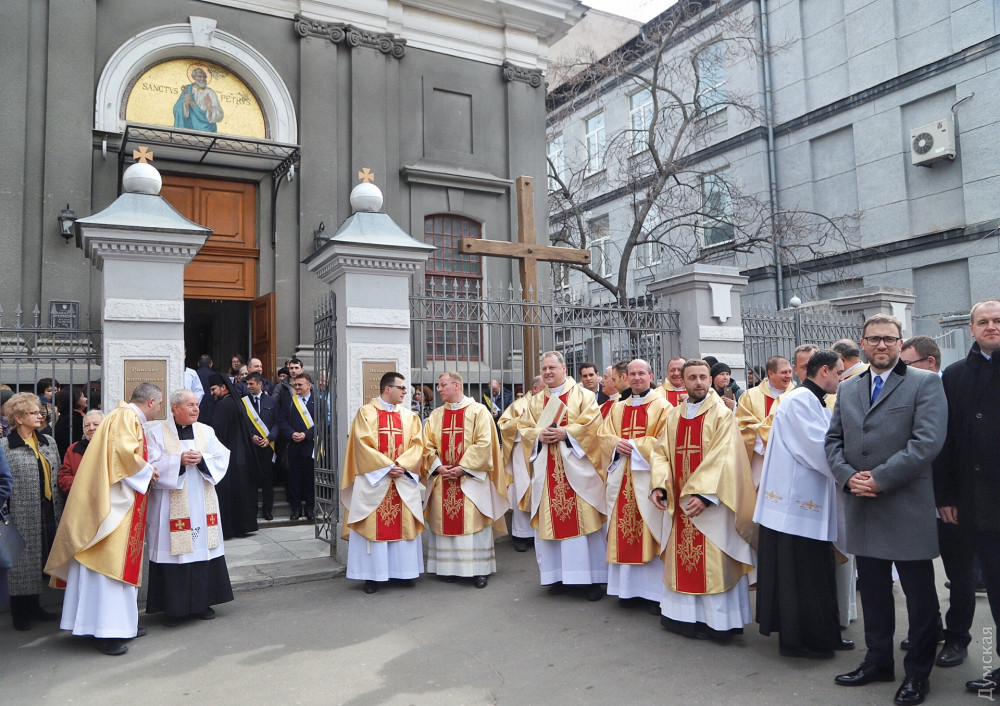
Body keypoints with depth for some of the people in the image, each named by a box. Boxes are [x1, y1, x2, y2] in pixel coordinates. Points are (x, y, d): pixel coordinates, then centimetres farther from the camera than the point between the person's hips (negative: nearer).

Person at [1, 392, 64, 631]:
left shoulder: (49, 442, 9)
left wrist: (59, 509, 9)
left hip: (48, 513, 5)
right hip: (22, 515, -5)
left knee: (40, 559, 13)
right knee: (22, 560, 4)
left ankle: (34, 606, 28)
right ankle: (20, 613, 18)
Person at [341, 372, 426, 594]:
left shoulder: (409, 416, 12)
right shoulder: (366, 413, 1)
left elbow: (417, 444, 4)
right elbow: (363, 444, -8)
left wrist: (402, 465, -12)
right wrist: (387, 467, -14)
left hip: (404, 480, 3)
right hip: (374, 478, -3)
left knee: (405, 524, 4)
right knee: (373, 525, -2)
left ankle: (404, 572, 13)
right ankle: (373, 575, 7)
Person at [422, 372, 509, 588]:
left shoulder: (478, 411, -1)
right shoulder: (436, 415, 12)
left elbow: (484, 443, -10)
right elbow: (428, 445, 8)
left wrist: (462, 467, -15)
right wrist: (438, 466, -9)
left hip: (471, 479, -4)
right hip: (442, 480, 4)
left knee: (473, 521, -3)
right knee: (444, 521, 5)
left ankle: (479, 570, 5)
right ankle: (447, 567, 15)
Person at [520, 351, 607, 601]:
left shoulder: (583, 396, 3)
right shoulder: (536, 401, 16)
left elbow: (592, 424, -7)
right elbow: (525, 429, 12)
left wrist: (565, 433, -17)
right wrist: (539, 435, -9)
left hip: (576, 468, -4)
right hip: (547, 472, 4)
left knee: (585, 521, -2)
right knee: (551, 521, 5)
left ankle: (593, 578, 6)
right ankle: (558, 575, 15)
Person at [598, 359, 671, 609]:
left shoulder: (662, 406, 0)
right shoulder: (618, 408, 17)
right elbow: (603, 435, 11)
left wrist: (635, 445, -14)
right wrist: (616, 444, -9)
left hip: (648, 477, -5)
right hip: (621, 480, 5)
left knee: (650, 531, -4)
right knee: (623, 530, 5)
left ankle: (655, 590, 5)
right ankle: (628, 588, 15)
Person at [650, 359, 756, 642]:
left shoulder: (722, 414, -7)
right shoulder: (673, 416, 11)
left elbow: (723, 458, -15)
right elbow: (662, 453, 8)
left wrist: (704, 494, -23)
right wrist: (659, 485, -7)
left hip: (710, 502, -5)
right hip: (680, 502, 5)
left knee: (712, 562, -1)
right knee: (682, 558, 11)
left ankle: (715, 619, 11)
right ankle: (682, 614, 22)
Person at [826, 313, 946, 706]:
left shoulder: (924, 383, -4)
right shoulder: (847, 389, 12)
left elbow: (928, 441, -15)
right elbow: (833, 440, 12)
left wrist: (878, 479, -18)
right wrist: (848, 476, -7)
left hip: (907, 508, -5)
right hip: (862, 509, 5)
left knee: (919, 594, 7)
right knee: (872, 590, 16)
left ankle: (918, 673, 23)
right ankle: (878, 662, 31)